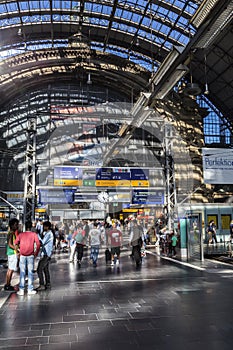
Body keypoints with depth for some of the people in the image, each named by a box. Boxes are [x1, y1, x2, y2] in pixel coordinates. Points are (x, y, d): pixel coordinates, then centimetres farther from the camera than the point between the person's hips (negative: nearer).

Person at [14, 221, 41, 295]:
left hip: (22, 255, 1)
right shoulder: (34, 234, 0)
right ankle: (30, 289, 9)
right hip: (30, 255, -1)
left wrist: (18, 251, 11)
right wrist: (36, 253, 2)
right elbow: (38, 244, -9)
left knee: (22, 273, 7)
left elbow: (16, 244, -2)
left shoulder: (21, 234, 5)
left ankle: (21, 290, 8)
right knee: (30, 272, 6)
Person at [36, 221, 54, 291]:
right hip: (46, 254, 10)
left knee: (39, 269, -8)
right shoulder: (46, 233, 15)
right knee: (46, 269, 13)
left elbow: (42, 242, -23)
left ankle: (42, 285, -6)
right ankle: (48, 284, 18)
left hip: (46, 254, -10)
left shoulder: (49, 234, -17)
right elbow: (43, 243, 20)